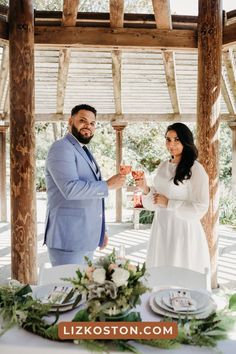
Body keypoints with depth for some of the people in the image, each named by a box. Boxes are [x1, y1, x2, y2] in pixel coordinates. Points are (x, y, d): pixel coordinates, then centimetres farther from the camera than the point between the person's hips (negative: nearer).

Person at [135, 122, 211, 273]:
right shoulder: (163, 166, 8)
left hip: (183, 231, -6)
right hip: (161, 229, 6)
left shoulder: (195, 169, -10)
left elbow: (200, 209, -15)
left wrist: (168, 203, -15)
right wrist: (145, 189, -6)